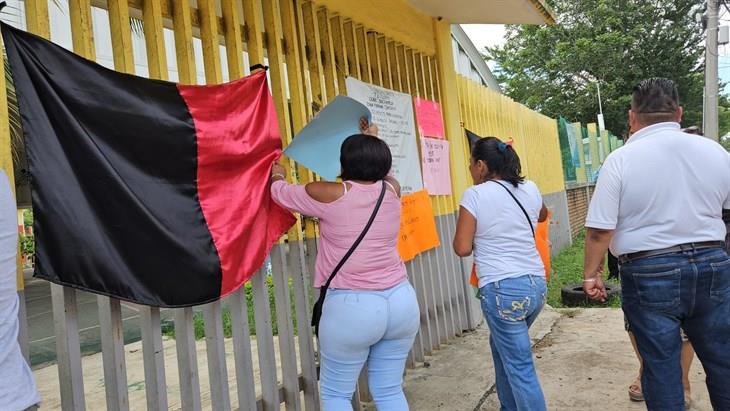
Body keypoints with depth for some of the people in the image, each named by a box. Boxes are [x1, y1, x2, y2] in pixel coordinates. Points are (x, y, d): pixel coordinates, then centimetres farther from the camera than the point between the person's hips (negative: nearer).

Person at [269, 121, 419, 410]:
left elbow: (280, 192, 8)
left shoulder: (328, 194, -10)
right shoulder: (391, 191, 2)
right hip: (401, 301, 5)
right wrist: (374, 142, 41)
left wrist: (277, 175, 29)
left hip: (351, 307, -5)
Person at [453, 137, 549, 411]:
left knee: (521, 370, 1)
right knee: (502, 345, 28)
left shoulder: (474, 195, -9)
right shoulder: (530, 189, 7)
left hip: (502, 290, -7)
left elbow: (462, 248, -9)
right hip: (536, 285, 7)